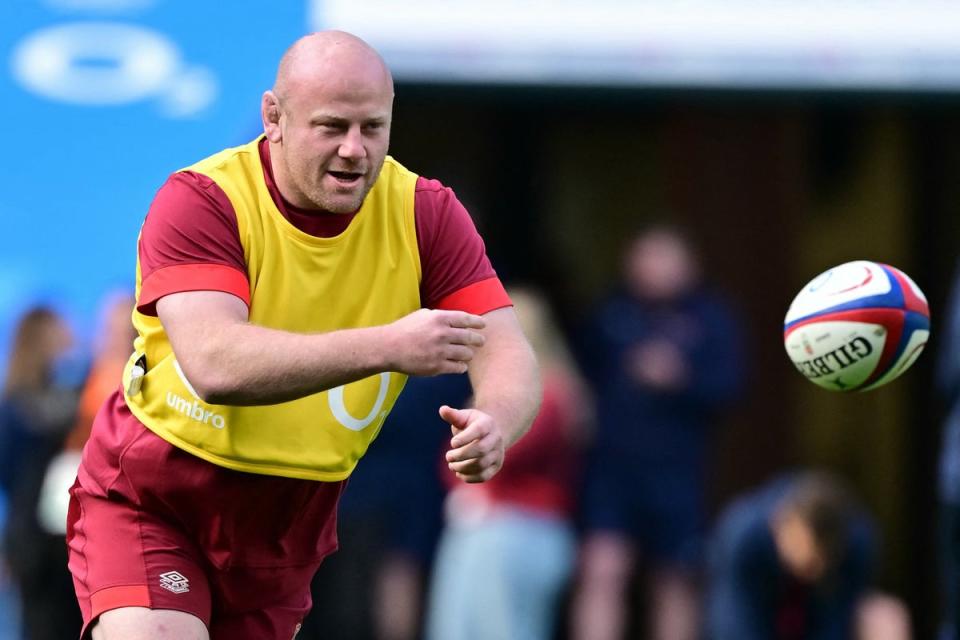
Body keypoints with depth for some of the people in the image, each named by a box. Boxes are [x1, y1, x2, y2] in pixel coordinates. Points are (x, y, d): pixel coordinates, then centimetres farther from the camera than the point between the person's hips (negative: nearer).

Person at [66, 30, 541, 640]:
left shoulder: (425, 214, -8)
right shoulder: (201, 203, -20)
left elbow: (508, 356, -12)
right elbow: (215, 366, -35)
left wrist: (495, 425, -38)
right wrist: (387, 347, -46)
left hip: (288, 532, 4)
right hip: (147, 504, -4)